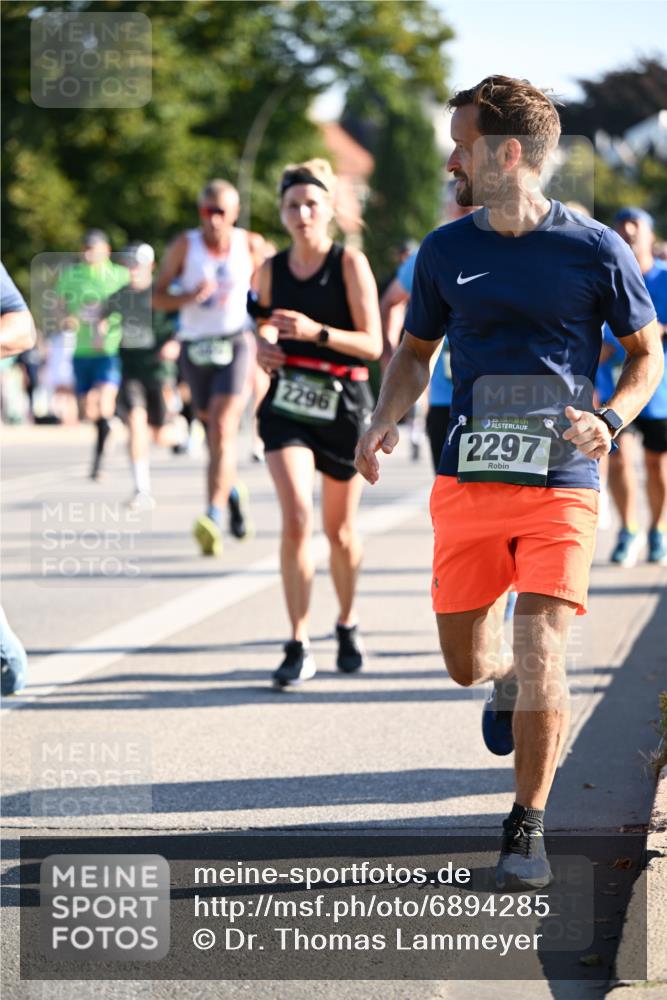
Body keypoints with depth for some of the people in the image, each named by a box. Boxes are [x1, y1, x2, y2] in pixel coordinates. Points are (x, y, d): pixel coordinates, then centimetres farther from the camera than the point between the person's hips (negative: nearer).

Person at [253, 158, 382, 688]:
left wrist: (317, 332, -24)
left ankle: (348, 623, 37)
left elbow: (373, 343, -11)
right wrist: (264, 347, -3)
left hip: (344, 404, -1)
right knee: (296, 516, -17)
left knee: (340, 529, 10)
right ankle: (299, 646, -12)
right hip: (287, 402, 2)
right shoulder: (271, 270, 5)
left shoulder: (350, 263, -6)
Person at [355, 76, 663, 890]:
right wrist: (386, 419, -2)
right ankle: (507, 685, 46)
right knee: (465, 662, 8)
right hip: (467, 482, 3)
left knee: (542, 656, -12)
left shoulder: (595, 250, -4)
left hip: (561, 487, -3)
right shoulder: (446, 252, 5)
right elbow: (415, 350, 18)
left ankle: (527, 830, 2)